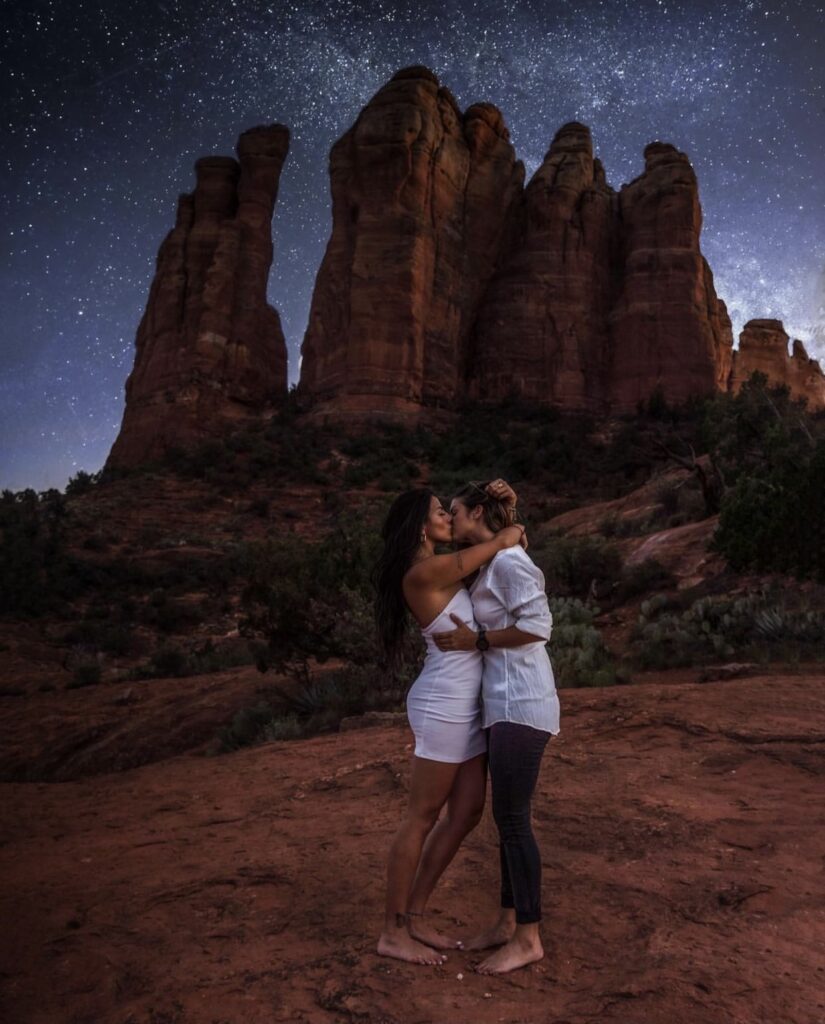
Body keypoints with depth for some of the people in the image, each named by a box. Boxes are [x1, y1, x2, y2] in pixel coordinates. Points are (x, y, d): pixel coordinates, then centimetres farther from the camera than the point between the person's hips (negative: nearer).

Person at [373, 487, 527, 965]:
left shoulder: (441, 569, 12)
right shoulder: (421, 573, -16)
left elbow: (491, 546, 26)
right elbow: (501, 543, -10)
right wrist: (512, 533, 10)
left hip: (467, 706, 9)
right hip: (444, 706, -9)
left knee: (467, 813, 11)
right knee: (423, 817, 1)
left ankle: (414, 916, 24)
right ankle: (393, 932, 15)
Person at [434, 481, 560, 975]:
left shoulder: (508, 560, -14)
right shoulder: (490, 567, 16)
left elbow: (538, 625, -21)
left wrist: (476, 641, -14)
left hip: (520, 706, -10)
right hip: (507, 704, 10)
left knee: (513, 820, -1)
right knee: (509, 816, 15)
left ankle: (528, 938, 12)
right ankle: (508, 921, 28)